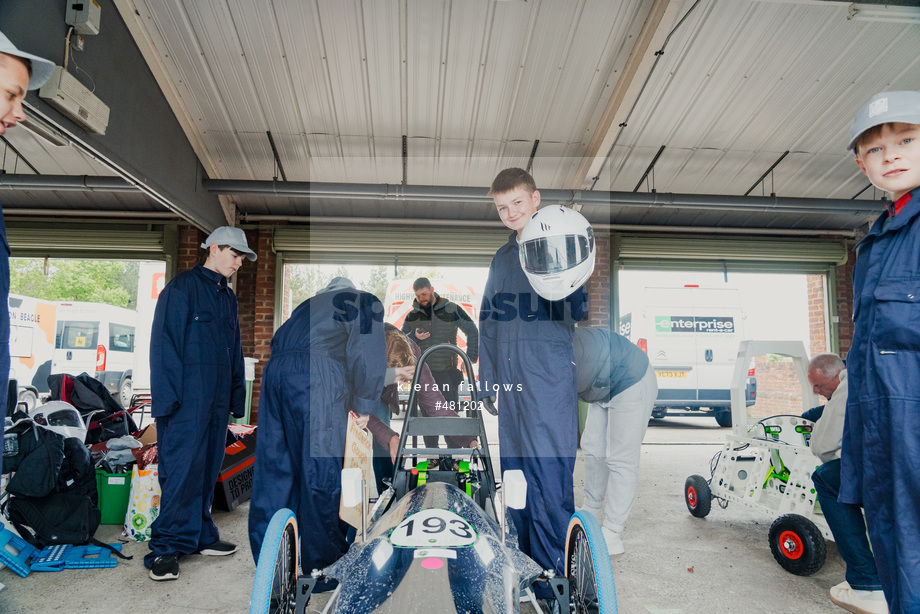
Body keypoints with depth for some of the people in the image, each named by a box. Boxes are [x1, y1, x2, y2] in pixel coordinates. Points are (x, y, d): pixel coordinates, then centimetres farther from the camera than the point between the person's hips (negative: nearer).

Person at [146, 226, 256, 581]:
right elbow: (163, 345, -11)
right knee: (182, 470, -6)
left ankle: (199, 536, 23)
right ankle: (166, 547, 4)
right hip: (187, 399, -7)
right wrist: (168, 398, -16)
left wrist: (236, 399, 15)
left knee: (208, 470, 12)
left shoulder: (228, 298, 18)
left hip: (217, 401, 8)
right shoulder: (181, 288, -5)